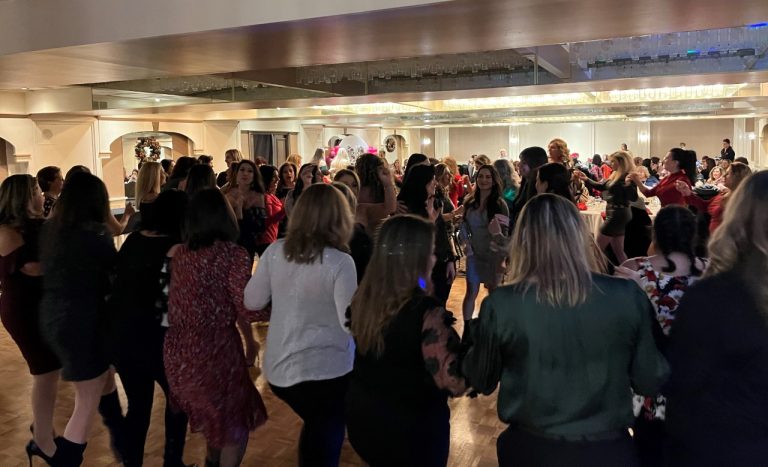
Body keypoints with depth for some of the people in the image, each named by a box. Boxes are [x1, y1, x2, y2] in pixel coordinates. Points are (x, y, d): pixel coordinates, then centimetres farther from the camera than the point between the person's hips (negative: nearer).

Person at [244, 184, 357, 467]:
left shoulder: (275, 251, -5)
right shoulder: (340, 262, -19)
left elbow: (252, 302, 4)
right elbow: (352, 324, -20)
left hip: (278, 368, 5)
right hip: (326, 370, -4)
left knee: (315, 430, 29)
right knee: (326, 439, 21)